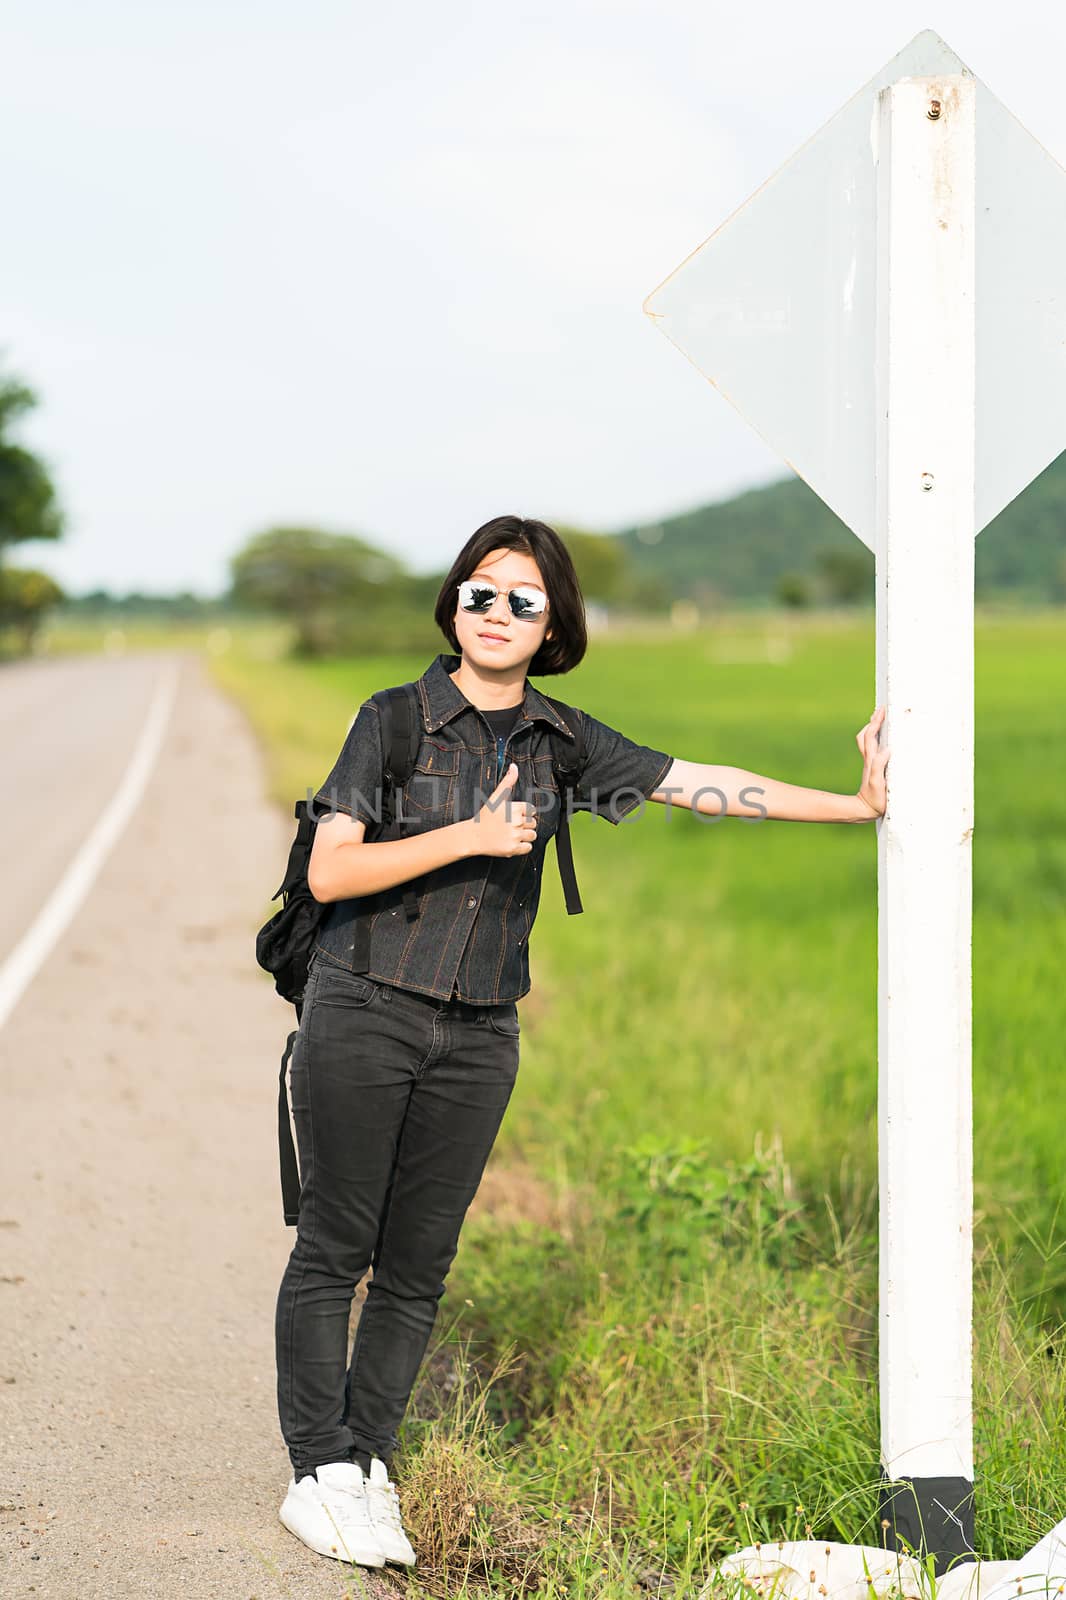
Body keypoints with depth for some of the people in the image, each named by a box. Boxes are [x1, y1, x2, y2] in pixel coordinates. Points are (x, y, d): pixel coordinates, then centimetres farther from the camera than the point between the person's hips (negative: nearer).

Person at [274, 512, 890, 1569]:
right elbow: (330, 873, -11)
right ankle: (319, 1477, 5)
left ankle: (368, 1466, 15)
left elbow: (702, 786, 4)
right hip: (364, 1011, -4)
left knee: (418, 1263, 6)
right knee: (335, 1246, -2)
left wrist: (861, 805, 1)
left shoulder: (559, 742, 5)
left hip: (478, 1034, 4)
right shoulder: (393, 720, -5)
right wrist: (470, 837, -18)